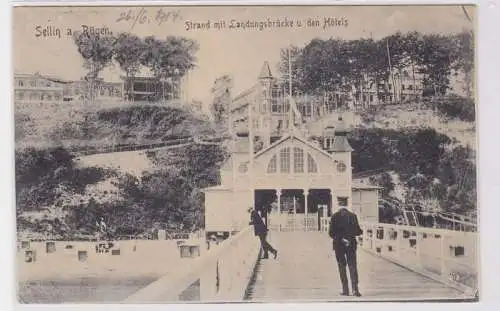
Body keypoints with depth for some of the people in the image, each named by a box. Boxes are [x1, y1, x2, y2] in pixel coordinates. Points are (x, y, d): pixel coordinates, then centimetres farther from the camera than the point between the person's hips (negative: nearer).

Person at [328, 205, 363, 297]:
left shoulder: (335, 216, 1)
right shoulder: (353, 216, 3)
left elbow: (331, 232, -4)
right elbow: (357, 231, -1)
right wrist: (361, 232, 20)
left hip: (339, 244, -1)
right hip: (351, 244, 1)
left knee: (342, 267, 8)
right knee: (353, 266, 2)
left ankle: (345, 290, 5)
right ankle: (355, 289, -10)